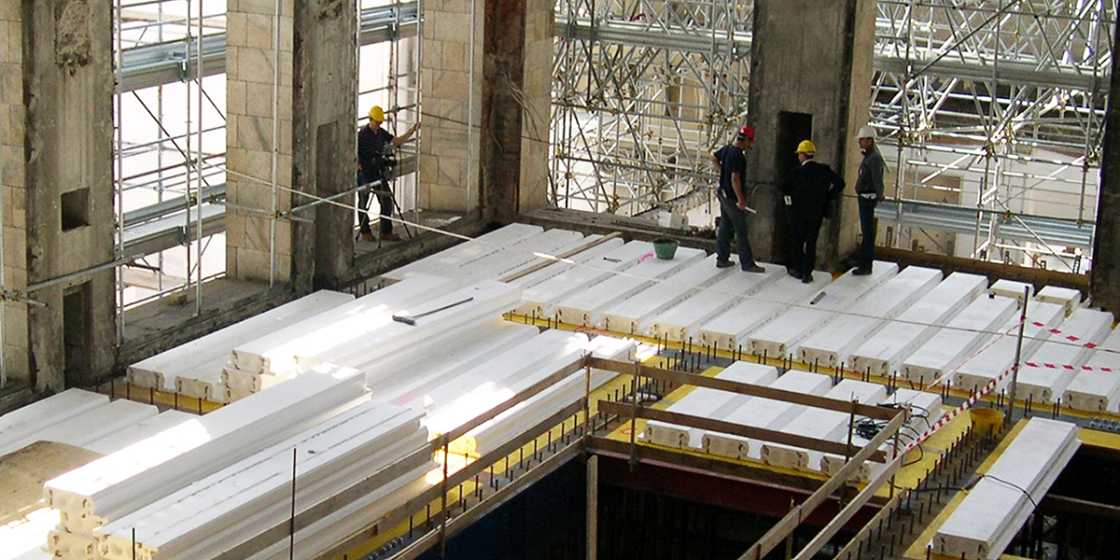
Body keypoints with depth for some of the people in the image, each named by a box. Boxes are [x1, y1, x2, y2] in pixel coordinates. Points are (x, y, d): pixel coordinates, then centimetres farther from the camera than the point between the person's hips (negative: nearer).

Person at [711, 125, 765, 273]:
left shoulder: (726, 149, 4)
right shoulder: (738, 155, -23)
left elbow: (714, 158, 23)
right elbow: (735, 179, -26)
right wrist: (741, 200, -22)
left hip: (723, 194, 9)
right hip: (732, 197, -9)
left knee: (725, 227, 16)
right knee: (741, 231, -2)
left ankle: (722, 259, 22)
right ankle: (747, 263, 3)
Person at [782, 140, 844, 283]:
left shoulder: (797, 172, -10)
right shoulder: (823, 170, -2)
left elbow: (785, 188, -11)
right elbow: (840, 183, -2)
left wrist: (789, 199, 9)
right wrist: (828, 198, 6)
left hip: (798, 212, -2)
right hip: (816, 213, 2)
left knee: (797, 240, 14)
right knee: (811, 243, 6)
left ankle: (796, 269, 19)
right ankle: (807, 274, 4)